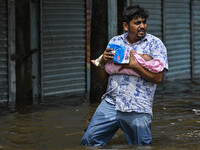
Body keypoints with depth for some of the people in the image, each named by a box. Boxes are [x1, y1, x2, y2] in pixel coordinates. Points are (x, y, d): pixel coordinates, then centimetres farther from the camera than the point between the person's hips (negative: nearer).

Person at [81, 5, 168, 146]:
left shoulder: (155, 44, 1)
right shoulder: (115, 41, 13)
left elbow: (158, 78, -9)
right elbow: (103, 76, 15)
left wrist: (134, 65, -17)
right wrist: (103, 61, -6)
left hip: (138, 110, -3)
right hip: (110, 103, 3)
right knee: (89, 140, -2)